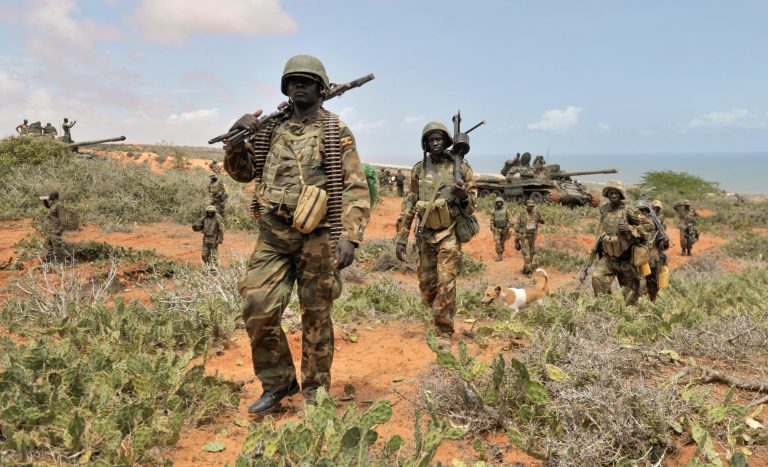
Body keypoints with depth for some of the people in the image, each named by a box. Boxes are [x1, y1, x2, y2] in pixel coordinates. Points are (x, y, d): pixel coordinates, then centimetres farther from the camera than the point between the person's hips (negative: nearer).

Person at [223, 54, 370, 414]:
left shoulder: (336, 132, -1)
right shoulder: (270, 128, 11)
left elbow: (356, 188, -5)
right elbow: (241, 172, 18)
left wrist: (350, 236, -16)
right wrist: (236, 139, -1)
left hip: (317, 238, -3)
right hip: (272, 236, 4)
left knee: (316, 318, 6)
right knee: (258, 312, -1)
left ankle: (315, 393, 23)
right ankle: (278, 382, 21)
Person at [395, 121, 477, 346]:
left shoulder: (461, 168, -4)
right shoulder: (419, 170, 3)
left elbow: (471, 207, -1)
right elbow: (408, 205, 3)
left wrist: (463, 197, -25)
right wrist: (401, 239, 0)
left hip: (449, 234, -3)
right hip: (426, 235, 4)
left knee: (446, 283, -8)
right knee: (426, 284, 12)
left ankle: (444, 331, 3)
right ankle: (440, 316, 35)